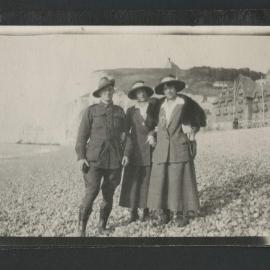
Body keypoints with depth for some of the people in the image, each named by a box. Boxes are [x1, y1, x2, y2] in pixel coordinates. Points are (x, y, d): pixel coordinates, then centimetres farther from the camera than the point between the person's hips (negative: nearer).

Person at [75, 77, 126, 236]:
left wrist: (125, 153, 10)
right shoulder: (91, 111, 3)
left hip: (114, 160, 3)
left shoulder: (120, 112, 11)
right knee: (92, 192, -11)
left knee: (109, 194, 6)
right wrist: (81, 156, -4)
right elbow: (82, 135, 2)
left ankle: (102, 225, 22)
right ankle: (81, 227, 2)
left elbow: (124, 135, 18)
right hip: (94, 159, -3)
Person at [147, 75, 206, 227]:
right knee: (161, 181, 2)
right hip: (162, 150, 4)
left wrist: (192, 130, 8)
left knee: (180, 181, -2)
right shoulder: (161, 105, 11)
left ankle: (183, 214, 8)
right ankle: (165, 213, 12)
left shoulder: (185, 102, 0)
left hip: (180, 150, -4)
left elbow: (200, 115, 13)